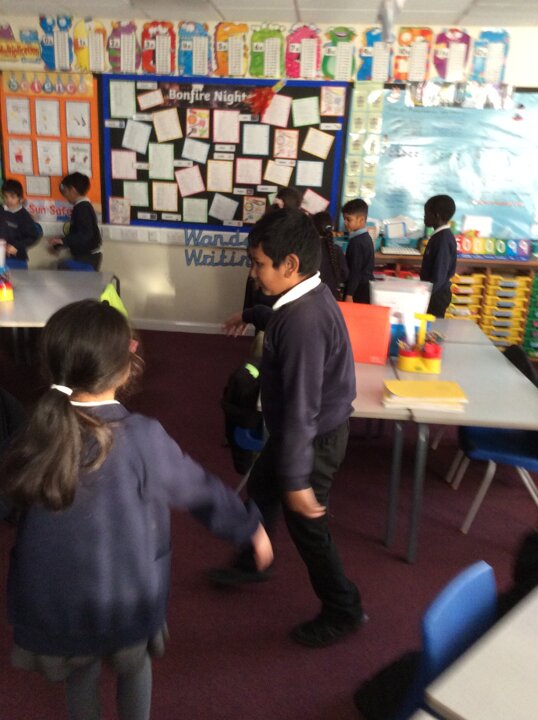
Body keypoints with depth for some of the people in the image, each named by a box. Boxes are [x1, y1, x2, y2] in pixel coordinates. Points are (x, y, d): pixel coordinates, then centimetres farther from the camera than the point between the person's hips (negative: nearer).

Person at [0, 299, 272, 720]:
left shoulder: (35, 434, -14)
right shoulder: (141, 437, -23)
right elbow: (201, 491, -10)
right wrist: (251, 528, 5)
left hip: (48, 604, 3)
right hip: (123, 601, -2)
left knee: (80, 674, 31)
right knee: (134, 667, 29)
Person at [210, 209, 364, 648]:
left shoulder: (304, 320, -35)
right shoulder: (307, 297, -3)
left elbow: (301, 406, -34)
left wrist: (297, 479, -30)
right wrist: (251, 315, 40)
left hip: (315, 437, -10)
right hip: (305, 428, 10)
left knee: (307, 525, 9)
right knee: (261, 490, 27)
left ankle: (343, 611, 32)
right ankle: (252, 564, 52)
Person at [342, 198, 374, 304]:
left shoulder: (356, 242, -18)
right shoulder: (366, 238, 11)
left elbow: (355, 271, -20)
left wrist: (349, 294, -19)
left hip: (359, 291, -9)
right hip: (366, 287, 9)